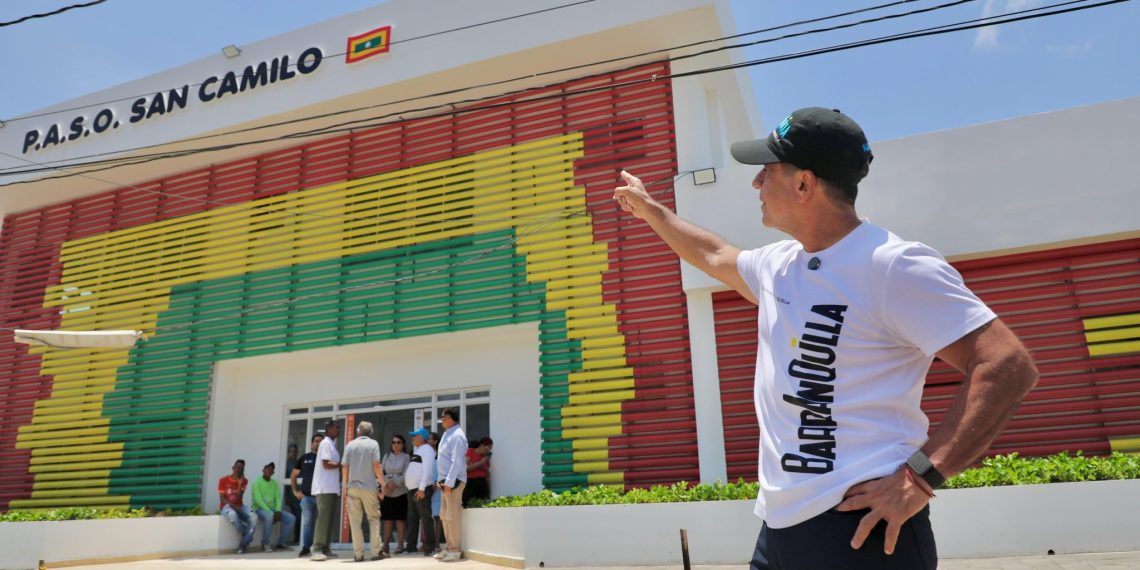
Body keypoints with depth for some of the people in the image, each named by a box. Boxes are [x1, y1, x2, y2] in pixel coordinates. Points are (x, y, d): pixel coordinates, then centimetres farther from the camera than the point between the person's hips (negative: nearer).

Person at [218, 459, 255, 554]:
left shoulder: (244, 481, 5)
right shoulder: (223, 480, -2)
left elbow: (239, 498, -6)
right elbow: (222, 498, -6)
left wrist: (240, 483, -16)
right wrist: (233, 506, -20)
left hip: (239, 506, 3)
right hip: (227, 506, -3)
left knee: (253, 518, -29)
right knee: (233, 515, -42)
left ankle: (243, 544, -22)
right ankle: (246, 536, -17)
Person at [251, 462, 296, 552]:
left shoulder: (275, 483, 12)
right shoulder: (257, 482, -7)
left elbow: (278, 498, 4)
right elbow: (258, 500, -17)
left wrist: (278, 511, -13)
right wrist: (269, 511, -24)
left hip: (273, 509, 6)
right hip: (260, 509, -6)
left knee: (291, 518, -10)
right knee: (269, 516, -39)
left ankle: (281, 543, 0)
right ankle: (265, 544, -23)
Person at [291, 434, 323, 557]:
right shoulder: (305, 458, 8)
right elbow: (293, 475, 16)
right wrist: (295, 490, 9)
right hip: (307, 496, 1)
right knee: (306, 522, 6)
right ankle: (305, 548, 14)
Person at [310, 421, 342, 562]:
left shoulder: (331, 444, 20)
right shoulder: (326, 443, -9)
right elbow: (326, 465, -18)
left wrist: (341, 467, 8)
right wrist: (341, 464, -7)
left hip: (332, 487, 9)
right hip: (325, 488, -9)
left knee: (329, 518, 8)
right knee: (323, 517, -12)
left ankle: (325, 549, 11)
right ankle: (316, 550, -13)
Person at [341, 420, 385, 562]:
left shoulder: (350, 445, 7)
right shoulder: (373, 444, 0)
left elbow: (345, 467, 5)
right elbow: (376, 466, -7)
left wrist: (345, 485, 16)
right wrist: (383, 483, -2)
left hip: (353, 487, 2)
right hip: (369, 486, -2)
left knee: (355, 521, 5)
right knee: (374, 519, 7)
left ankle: (358, 554, 4)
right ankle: (376, 552, 2)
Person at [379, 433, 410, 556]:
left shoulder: (406, 457, 2)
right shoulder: (386, 456, 12)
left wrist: (395, 483, -18)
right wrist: (385, 484, -11)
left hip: (400, 492, -3)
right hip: (387, 493, 3)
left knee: (400, 518, 0)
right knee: (387, 519, 4)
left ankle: (400, 544, 7)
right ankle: (385, 544, 10)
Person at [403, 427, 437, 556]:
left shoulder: (426, 449, -8)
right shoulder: (416, 450, 22)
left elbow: (427, 470, -19)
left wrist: (422, 488, -24)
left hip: (421, 491, -10)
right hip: (412, 490, 10)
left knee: (426, 519, -7)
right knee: (412, 519, 11)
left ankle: (429, 549, -6)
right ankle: (410, 547, 17)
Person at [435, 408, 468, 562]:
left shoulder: (457, 435, -14)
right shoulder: (447, 434, 15)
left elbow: (457, 461, -20)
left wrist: (449, 482, -21)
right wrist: (441, 479, 15)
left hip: (454, 481, -10)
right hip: (446, 481, 10)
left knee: (452, 516, -6)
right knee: (444, 515, 13)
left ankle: (454, 550, 2)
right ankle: (449, 548, 21)